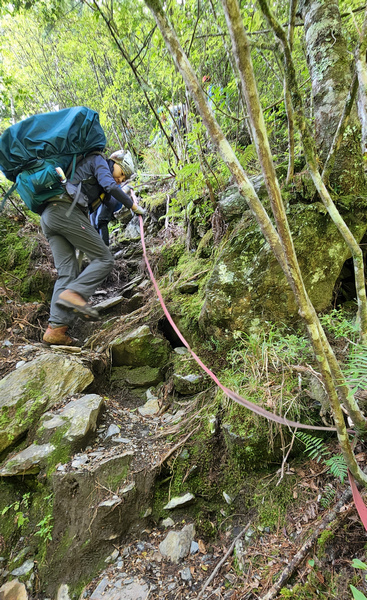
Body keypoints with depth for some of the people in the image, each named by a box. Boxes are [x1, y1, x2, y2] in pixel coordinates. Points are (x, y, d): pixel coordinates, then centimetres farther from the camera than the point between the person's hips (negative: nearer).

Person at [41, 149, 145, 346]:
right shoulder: (98, 161, 10)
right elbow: (110, 186, -7)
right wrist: (133, 206, 0)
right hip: (66, 210, -9)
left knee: (67, 272, 0)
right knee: (104, 259, -7)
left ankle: (56, 329, -11)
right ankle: (74, 294, -28)